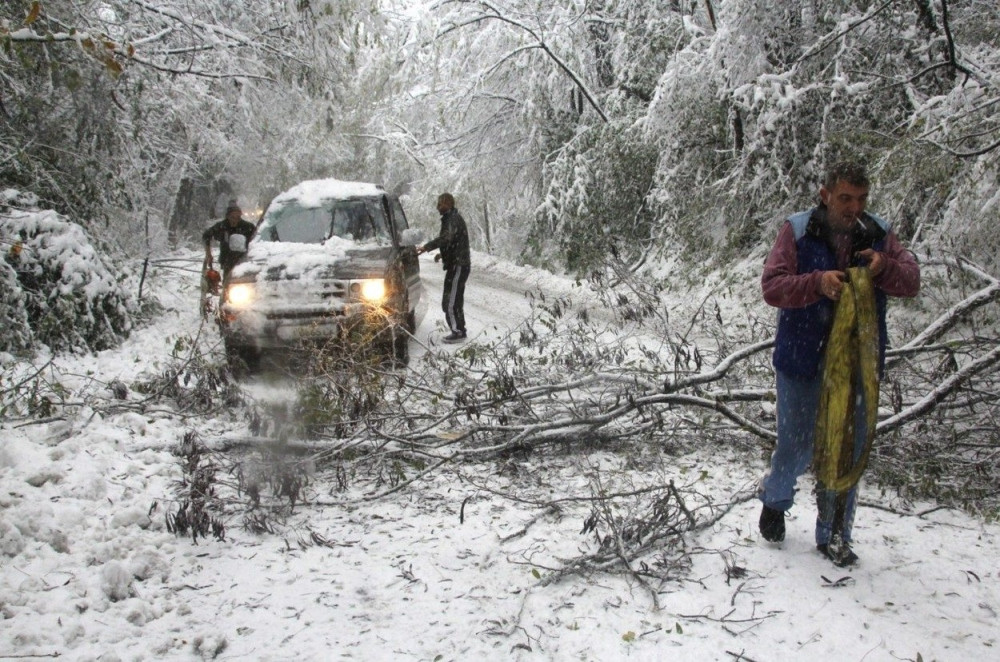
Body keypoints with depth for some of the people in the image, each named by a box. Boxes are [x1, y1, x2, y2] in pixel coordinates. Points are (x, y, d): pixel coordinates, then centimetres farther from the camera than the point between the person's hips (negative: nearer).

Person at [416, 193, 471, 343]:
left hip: (458, 265, -11)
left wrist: (427, 247, -40)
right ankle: (459, 330, 23)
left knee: (450, 301, -9)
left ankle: (458, 332, -5)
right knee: (455, 300, 16)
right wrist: (443, 253, 24)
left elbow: (446, 237, -34)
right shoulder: (453, 218, 18)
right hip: (458, 264, 11)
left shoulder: (453, 219, -15)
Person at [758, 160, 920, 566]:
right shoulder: (797, 231, -6)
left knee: (848, 451, 9)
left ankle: (834, 536, 25)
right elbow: (771, 286, -12)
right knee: (797, 448, 6)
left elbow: (912, 281, 0)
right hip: (803, 362, -3)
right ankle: (774, 500, 39)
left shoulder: (878, 234, 4)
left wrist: (884, 268, -21)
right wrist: (818, 283, -28)